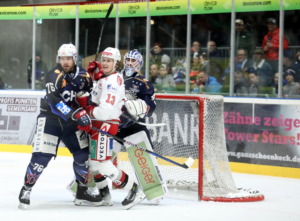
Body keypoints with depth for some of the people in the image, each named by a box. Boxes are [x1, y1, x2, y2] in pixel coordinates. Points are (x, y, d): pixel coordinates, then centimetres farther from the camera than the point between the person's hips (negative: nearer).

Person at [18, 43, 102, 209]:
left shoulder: (83, 75, 0)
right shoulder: (54, 76, -17)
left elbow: (89, 94, 17)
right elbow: (55, 102, -29)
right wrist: (76, 114, -38)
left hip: (71, 122, 5)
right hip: (50, 119, -5)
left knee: (83, 153, 3)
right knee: (41, 156, -14)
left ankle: (82, 193, 17)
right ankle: (26, 190, 1)